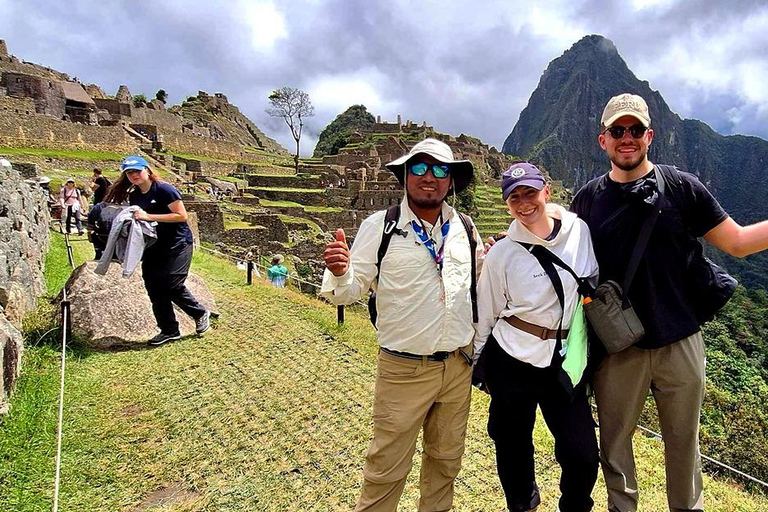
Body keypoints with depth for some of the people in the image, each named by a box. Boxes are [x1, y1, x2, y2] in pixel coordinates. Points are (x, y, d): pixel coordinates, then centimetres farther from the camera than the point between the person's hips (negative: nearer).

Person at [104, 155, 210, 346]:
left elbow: (182, 216, -20)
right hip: (153, 245, 8)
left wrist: (149, 216, -23)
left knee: (172, 284, -14)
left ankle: (200, 313, 10)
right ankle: (169, 330, 19)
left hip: (178, 244, -8)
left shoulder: (164, 190, -14)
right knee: (153, 286, 6)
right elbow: (135, 220, 20)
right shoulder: (133, 196, 8)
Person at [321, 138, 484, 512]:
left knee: (446, 459, 23)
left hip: (459, 366, 5)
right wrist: (339, 272, -31)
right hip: (403, 370, -4)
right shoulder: (379, 227, -9)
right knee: (387, 468, 9)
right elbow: (351, 290, -10)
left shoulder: (464, 228, 3)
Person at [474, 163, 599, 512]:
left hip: (566, 361, 2)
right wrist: (479, 365, 6)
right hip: (510, 361, -1)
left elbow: (597, 284, 11)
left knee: (583, 454, 4)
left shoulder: (580, 231, -3)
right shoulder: (501, 253, -9)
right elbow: (485, 313, 0)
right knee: (513, 446, 14)